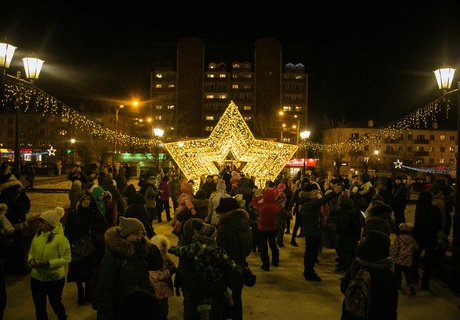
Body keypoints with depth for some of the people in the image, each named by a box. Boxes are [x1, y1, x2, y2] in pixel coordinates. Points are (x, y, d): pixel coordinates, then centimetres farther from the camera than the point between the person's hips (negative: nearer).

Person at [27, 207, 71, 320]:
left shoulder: (60, 238, -19)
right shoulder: (37, 236, -2)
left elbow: (66, 258, -19)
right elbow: (31, 252, 11)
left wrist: (48, 263, -27)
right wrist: (31, 260, -11)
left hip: (55, 278, -4)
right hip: (36, 277, 5)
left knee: (55, 303, 16)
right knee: (39, 307, 17)